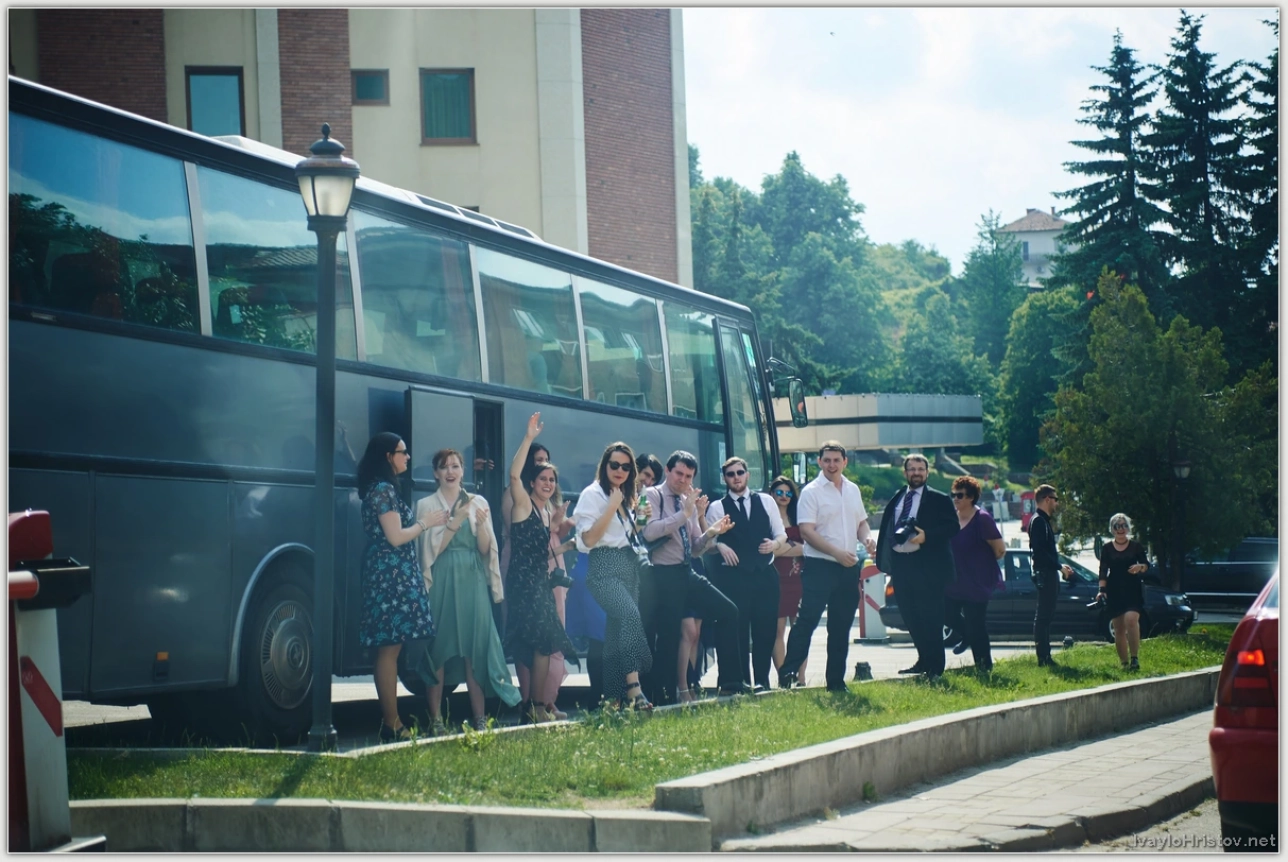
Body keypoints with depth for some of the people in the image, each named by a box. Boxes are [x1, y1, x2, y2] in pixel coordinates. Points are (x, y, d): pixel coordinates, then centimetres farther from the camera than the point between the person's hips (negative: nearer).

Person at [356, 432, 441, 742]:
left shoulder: (382, 489, 18)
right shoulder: (383, 490, -11)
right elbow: (396, 537, -14)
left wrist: (424, 522, 14)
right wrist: (426, 523, -2)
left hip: (390, 575, 10)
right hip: (391, 574, -10)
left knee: (389, 649, 8)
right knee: (389, 649, -9)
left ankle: (390, 722, 9)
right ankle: (391, 724, -8)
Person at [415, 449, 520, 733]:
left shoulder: (478, 503, 11)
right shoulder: (426, 505, 5)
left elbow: (485, 549, 8)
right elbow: (432, 549, -5)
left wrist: (480, 524, -10)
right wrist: (456, 521, -14)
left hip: (472, 581, 2)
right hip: (441, 582, -2)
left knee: (475, 647, -1)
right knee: (439, 648, -4)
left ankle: (479, 717, 2)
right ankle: (436, 718, -3)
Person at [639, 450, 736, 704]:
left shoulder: (690, 503, 14)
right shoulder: (653, 495, -4)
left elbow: (695, 549, 15)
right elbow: (650, 532, -22)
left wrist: (711, 532, -4)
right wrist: (685, 513, -23)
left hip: (687, 574, 7)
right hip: (665, 575, -7)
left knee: (730, 613, 0)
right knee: (670, 636, -6)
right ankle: (665, 698, 3)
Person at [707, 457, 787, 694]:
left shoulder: (766, 501, 11)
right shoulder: (717, 508, 4)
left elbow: (781, 535, 11)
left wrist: (774, 544, -9)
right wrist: (719, 546, -20)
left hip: (765, 574, 3)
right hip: (732, 576, -3)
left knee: (765, 628, 5)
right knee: (736, 630, -4)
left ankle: (762, 680, 14)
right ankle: (738, 681, 2)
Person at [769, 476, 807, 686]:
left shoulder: (797, 518, 16)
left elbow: (806, 546, 10)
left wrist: (784, 548, -6)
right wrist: (796, 549, -11)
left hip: (798, 579, 4)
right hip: (777, 579, -4)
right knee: (778, 631, -4)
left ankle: (801, 677, 3)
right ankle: (782, 678, -1)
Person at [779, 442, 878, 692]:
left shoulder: (853, 490, 13)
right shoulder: (811, 491, -6)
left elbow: (861, 523, 22)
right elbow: (806, 531, -14)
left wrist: (867, 539, -2)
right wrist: (837, 553, -20)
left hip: (848, 568, 6)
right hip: (819, 567, -6)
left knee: (841, 627, 10)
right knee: (807, 621, -13)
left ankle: (836, 681, 16)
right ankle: (788, 673, -11)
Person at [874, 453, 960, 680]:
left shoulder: (939, 499, 0)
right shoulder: (895, 500, 15)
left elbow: (953, 526, -7)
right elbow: (887, 530, 16)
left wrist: (927, 536, -19)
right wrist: (885, 559, 5)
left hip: (927, 565, -6)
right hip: (900, 564, 6)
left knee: (930, 618, -4)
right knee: (910, 617, 10)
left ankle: (934, 667, 2)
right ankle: (924, 661, 22)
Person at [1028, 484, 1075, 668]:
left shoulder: (1044, 521, 19)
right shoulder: (1038, 521, -12)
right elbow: (1040, 551, -21)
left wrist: (1060, 566, 15)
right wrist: (1059, 567, -18)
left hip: (1049, 574, 11)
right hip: (1044, 574, -11)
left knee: (1046, 616, 11)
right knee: (1043, 616, -11)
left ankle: (1046, 657, 14)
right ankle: (1043, 658, -12)